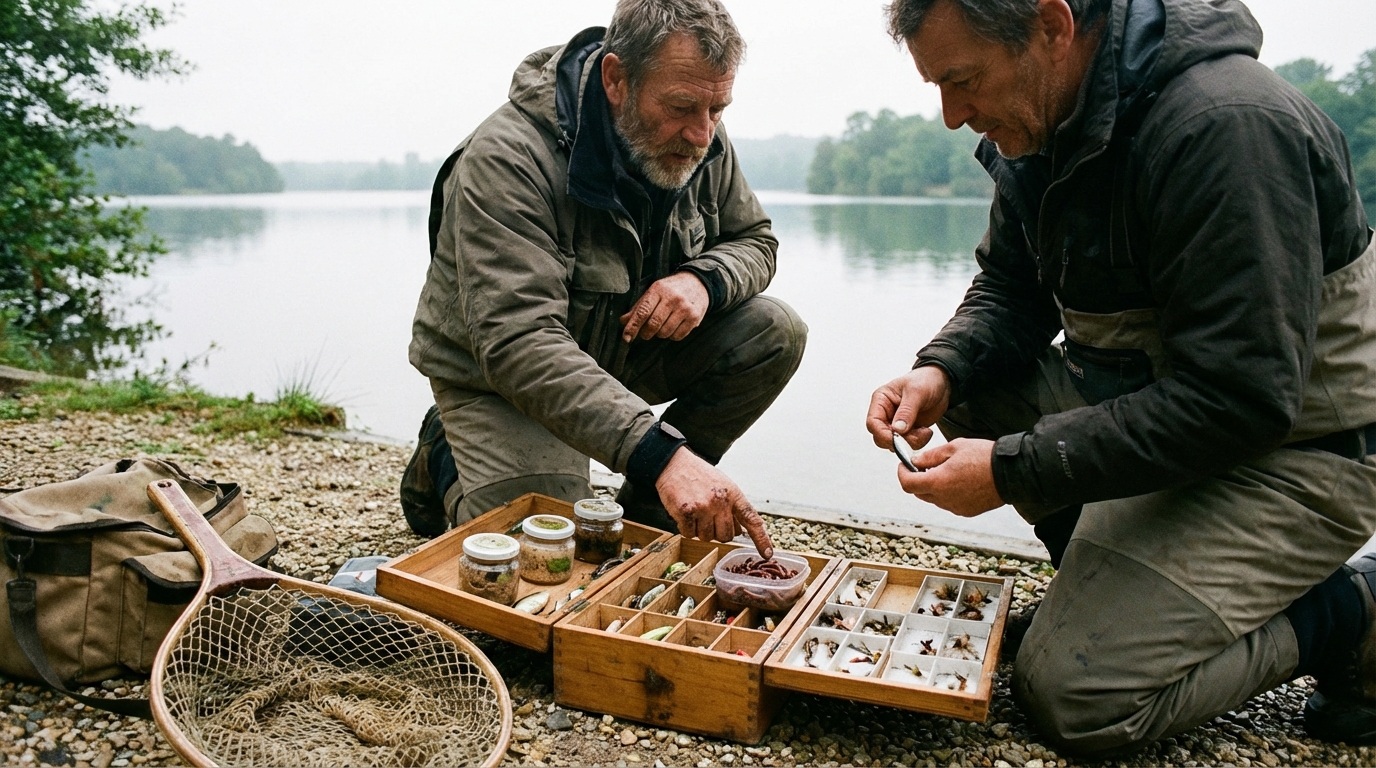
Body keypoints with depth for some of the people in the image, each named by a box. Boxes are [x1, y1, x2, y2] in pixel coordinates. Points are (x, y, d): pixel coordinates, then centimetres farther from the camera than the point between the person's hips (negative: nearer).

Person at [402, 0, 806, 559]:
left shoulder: (701, 143, -10)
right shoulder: (507, 158, -31)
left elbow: (754, 240, 5)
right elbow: (518, 346, -39)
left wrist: (704, 278, -22)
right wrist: (660, 453, -49)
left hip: (624, 344, 6)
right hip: (497, 374, -5)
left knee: (774, 334, -14)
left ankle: (646, 511, 1)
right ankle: (448, 457, 12)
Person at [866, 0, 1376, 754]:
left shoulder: (1227, 127, -27)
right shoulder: (1036, 128, -1)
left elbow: (1238, 401, -29)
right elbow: (1009, 290, 8)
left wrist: (1013, 469, -27)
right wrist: (941, 369, -14)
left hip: (1295, 444, -8)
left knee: (1074, 697, -15)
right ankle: (1112, 577, 6)